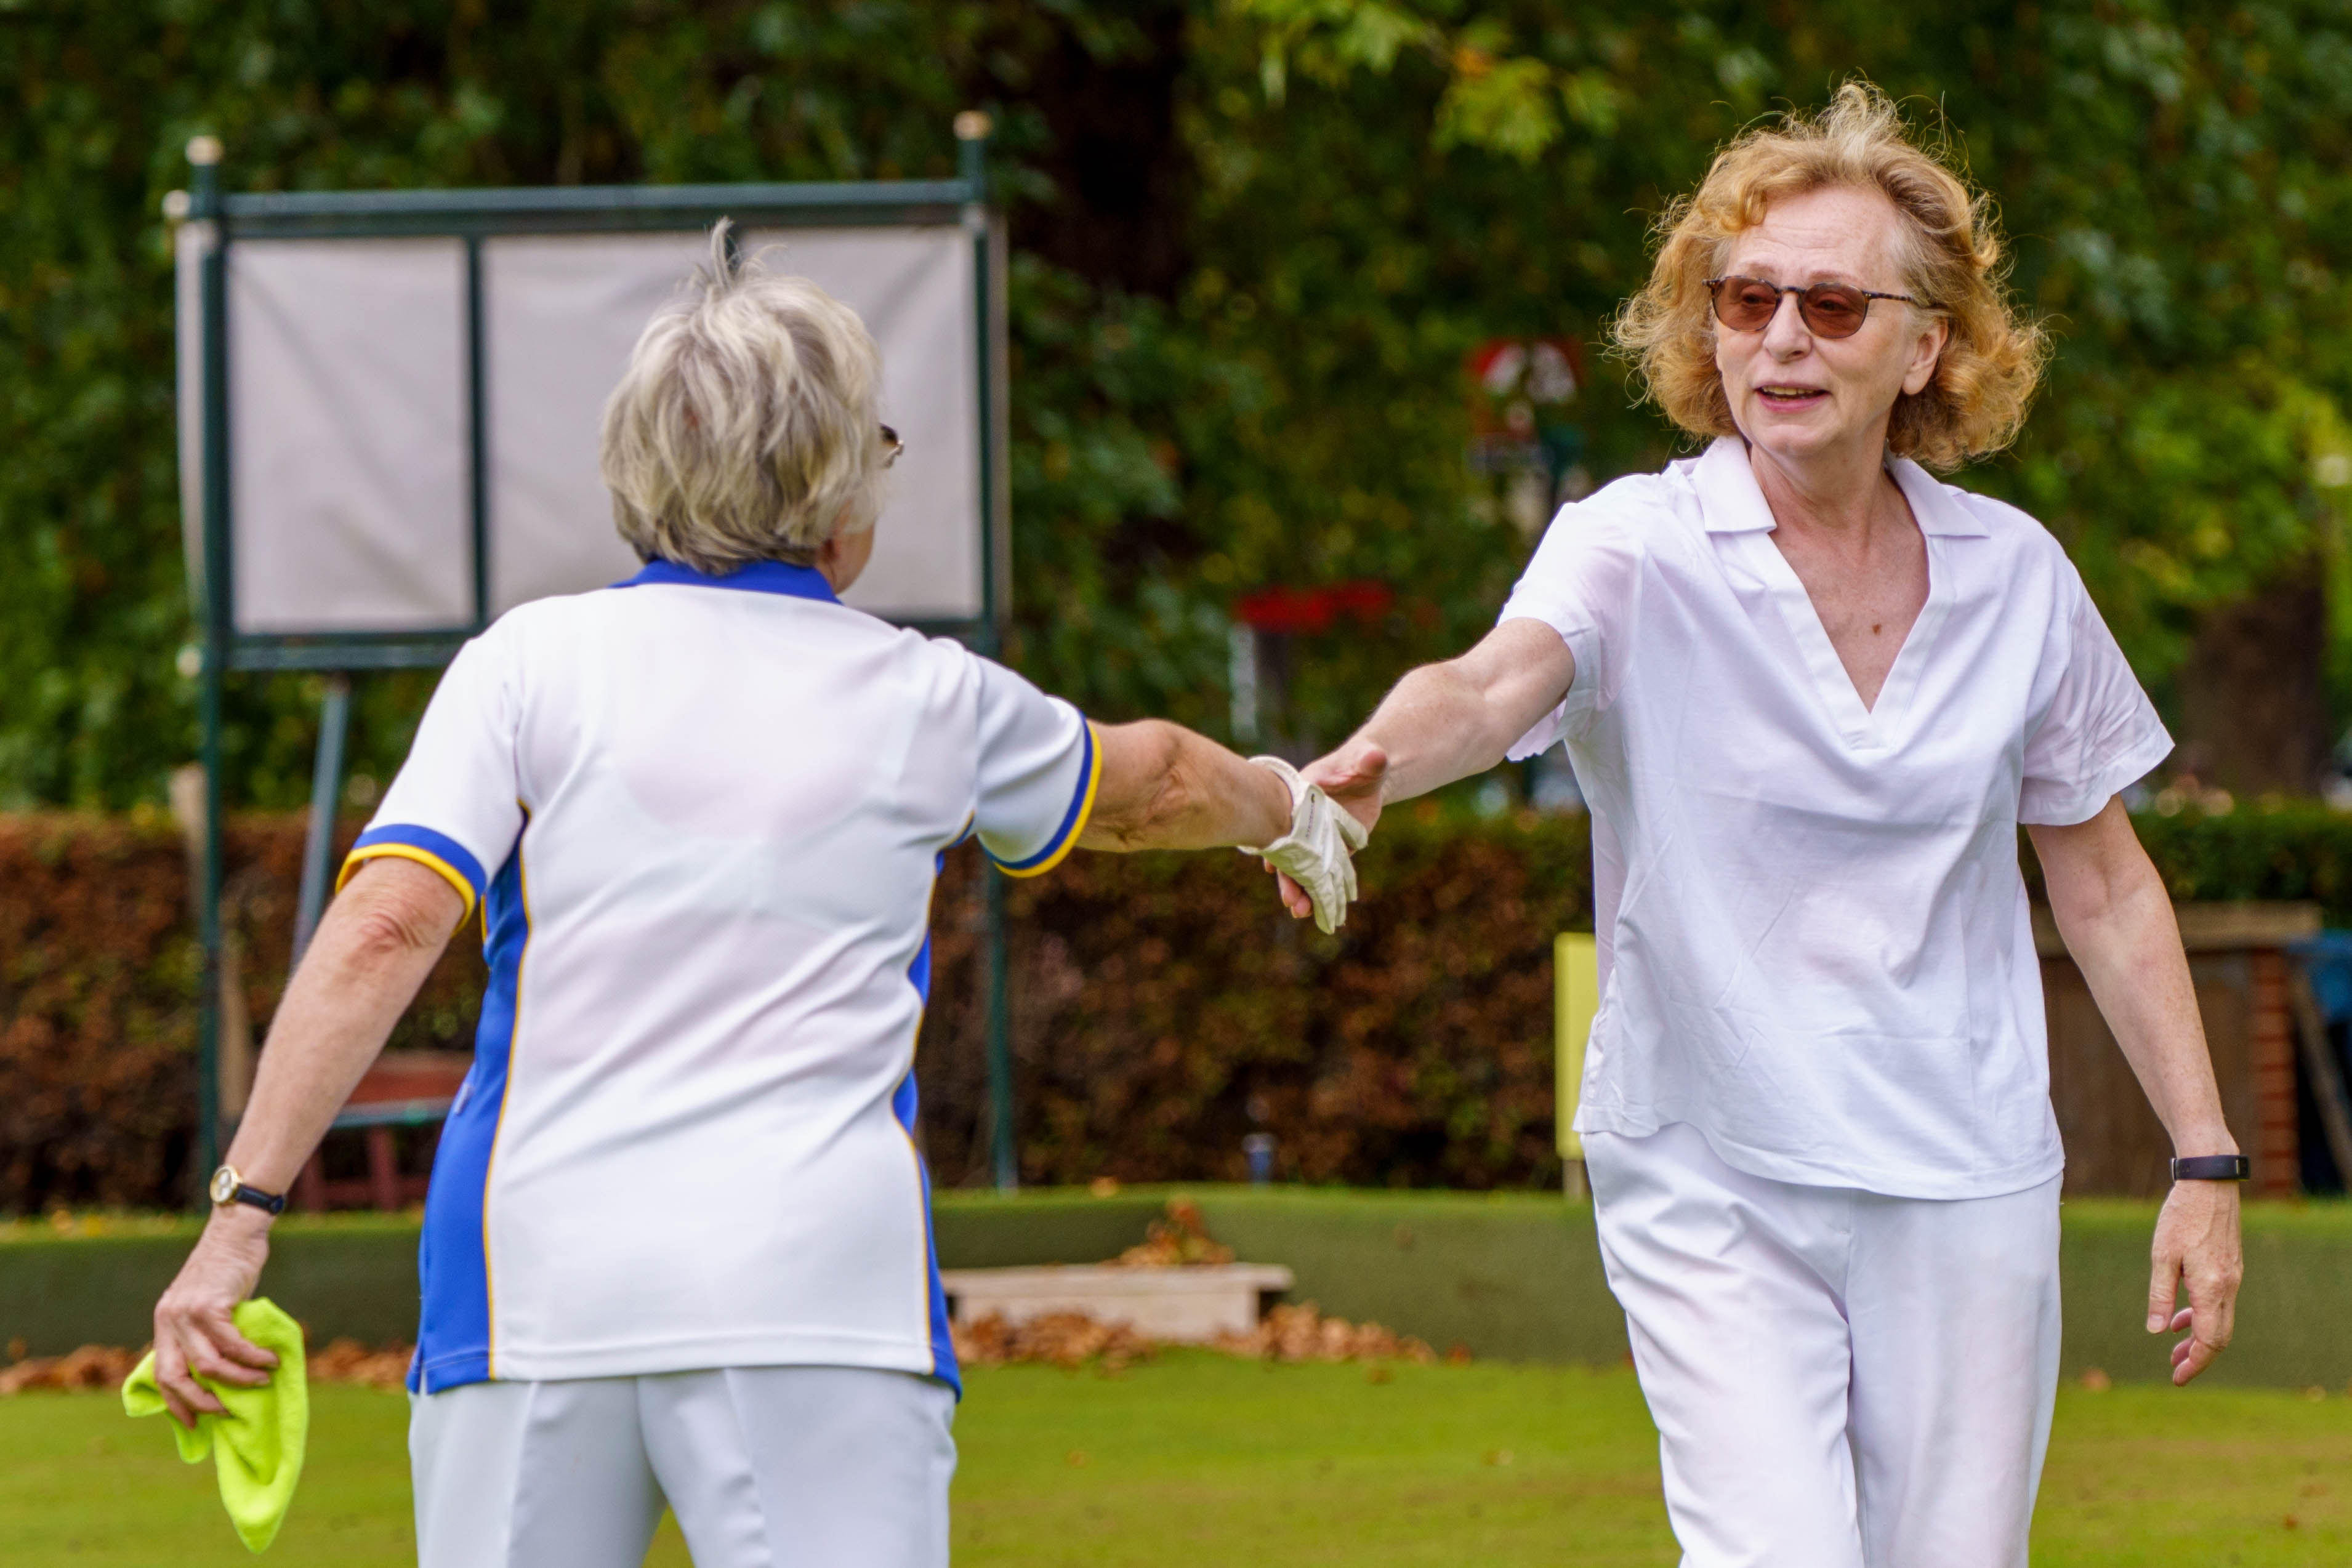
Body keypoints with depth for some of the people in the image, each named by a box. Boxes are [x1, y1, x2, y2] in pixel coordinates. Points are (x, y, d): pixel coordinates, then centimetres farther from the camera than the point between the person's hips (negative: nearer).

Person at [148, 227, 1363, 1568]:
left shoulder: (533, 662, 6)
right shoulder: (927, 700, 12)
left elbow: (385, 930, -6)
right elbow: (1153, 783, 32)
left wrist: (244, 1211, -9)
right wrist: (1290, 807, 54)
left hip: (533, 1292, 0)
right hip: (822, 1293, 0)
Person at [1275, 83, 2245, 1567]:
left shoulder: (2014, 575, 2)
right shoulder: (1640, 549, -7)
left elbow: (2105, 886, 12)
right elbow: (1499, 680, -29)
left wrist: (2208, 1163, 8)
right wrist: (1379, 759, -52)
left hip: (1967, 1181, 3)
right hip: (1708, 1180, -3)